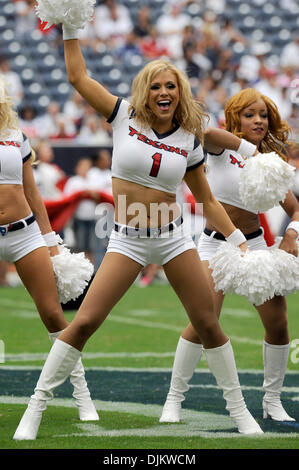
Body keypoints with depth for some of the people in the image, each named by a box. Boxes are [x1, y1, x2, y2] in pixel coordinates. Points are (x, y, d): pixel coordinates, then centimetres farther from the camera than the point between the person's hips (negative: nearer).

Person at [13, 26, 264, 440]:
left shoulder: (189, 140, 3)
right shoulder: (125, 116, -2)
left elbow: (207, 200, 11)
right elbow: (78, 76, -2)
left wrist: (238, 240, 5)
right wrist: (70, 28, -2)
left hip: (174, 238, 2)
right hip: (127, 240, -2)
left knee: (208, 324, 4)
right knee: (84, 323, -12)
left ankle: (239, 411, 18)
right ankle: (36, 408, -4)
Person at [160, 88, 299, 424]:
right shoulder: (223, 150, -7)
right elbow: (209, 134, -33)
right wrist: (248, 146, -27)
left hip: (254, 244, 4)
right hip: (216, 244, -4)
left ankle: (272, 402, 14)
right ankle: (173, 399, -8)